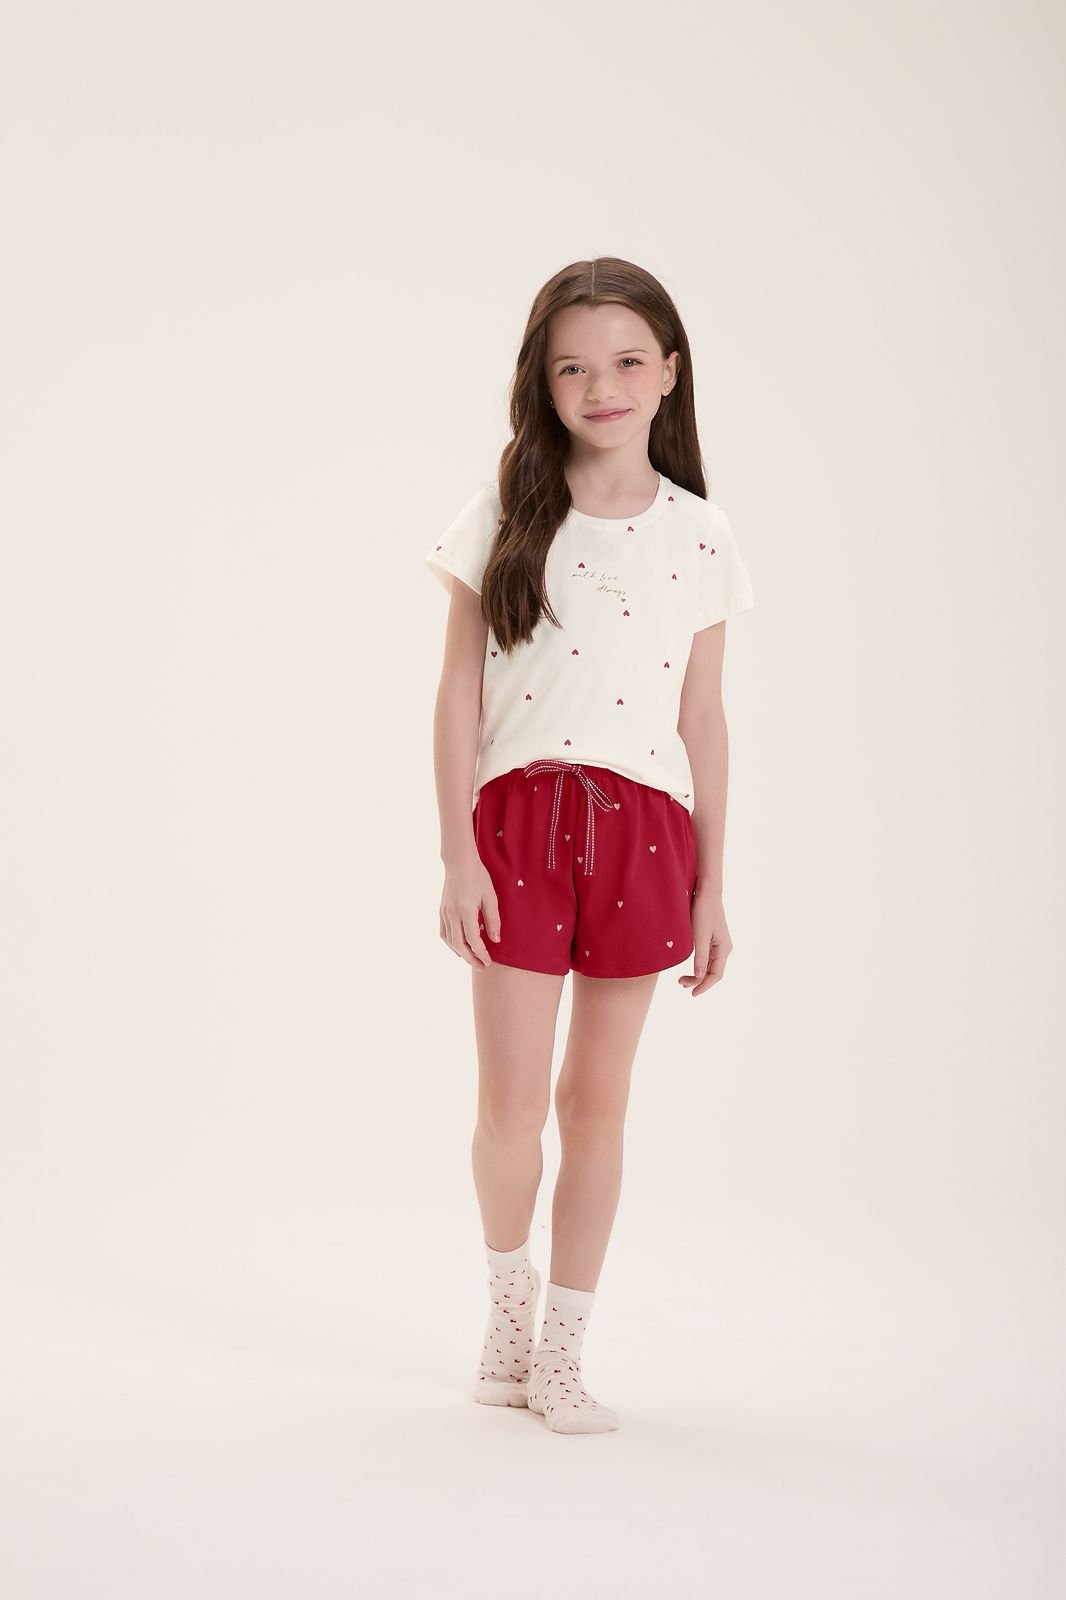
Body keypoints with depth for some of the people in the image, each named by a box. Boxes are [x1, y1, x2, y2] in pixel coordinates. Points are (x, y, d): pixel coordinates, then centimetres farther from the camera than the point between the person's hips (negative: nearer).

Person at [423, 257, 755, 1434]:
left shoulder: (698, 536, 4)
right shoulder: (504, 519, 0)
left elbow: (703, 721, 7)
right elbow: (460, 694, 0)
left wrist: (711, 889, 7)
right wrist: (458, 854, -6)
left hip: (644, 829, 1)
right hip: (520, 819, -1)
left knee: (597, 1100, 8)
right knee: (511, 1101, 1)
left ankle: (560, 1349, 20)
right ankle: (508, 1292, 30)